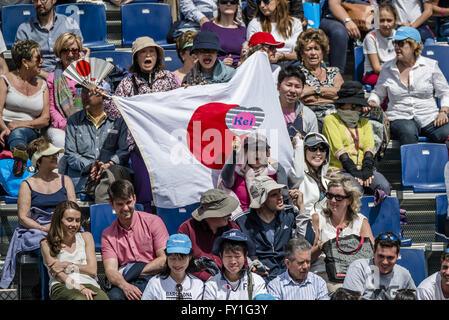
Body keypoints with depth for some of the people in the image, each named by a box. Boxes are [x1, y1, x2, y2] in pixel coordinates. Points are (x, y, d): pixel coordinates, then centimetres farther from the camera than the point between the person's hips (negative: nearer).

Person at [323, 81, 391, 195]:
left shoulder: (365, 122, 25)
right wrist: (353, 170, -17)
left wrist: (367, 168, -14)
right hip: (340, 169, -4)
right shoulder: (331, 120, 11)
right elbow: (338, 147, -4)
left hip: (363, 168, 4)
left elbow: (369, 146, 7)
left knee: (384, 186, -28)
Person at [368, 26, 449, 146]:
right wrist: (372, 103, 2)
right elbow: (377, 93, 25)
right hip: (400, 118, 0)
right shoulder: (387, 68, 12)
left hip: (429, 118, 0)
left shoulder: (430, 65, 9)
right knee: (408, 132, -38)